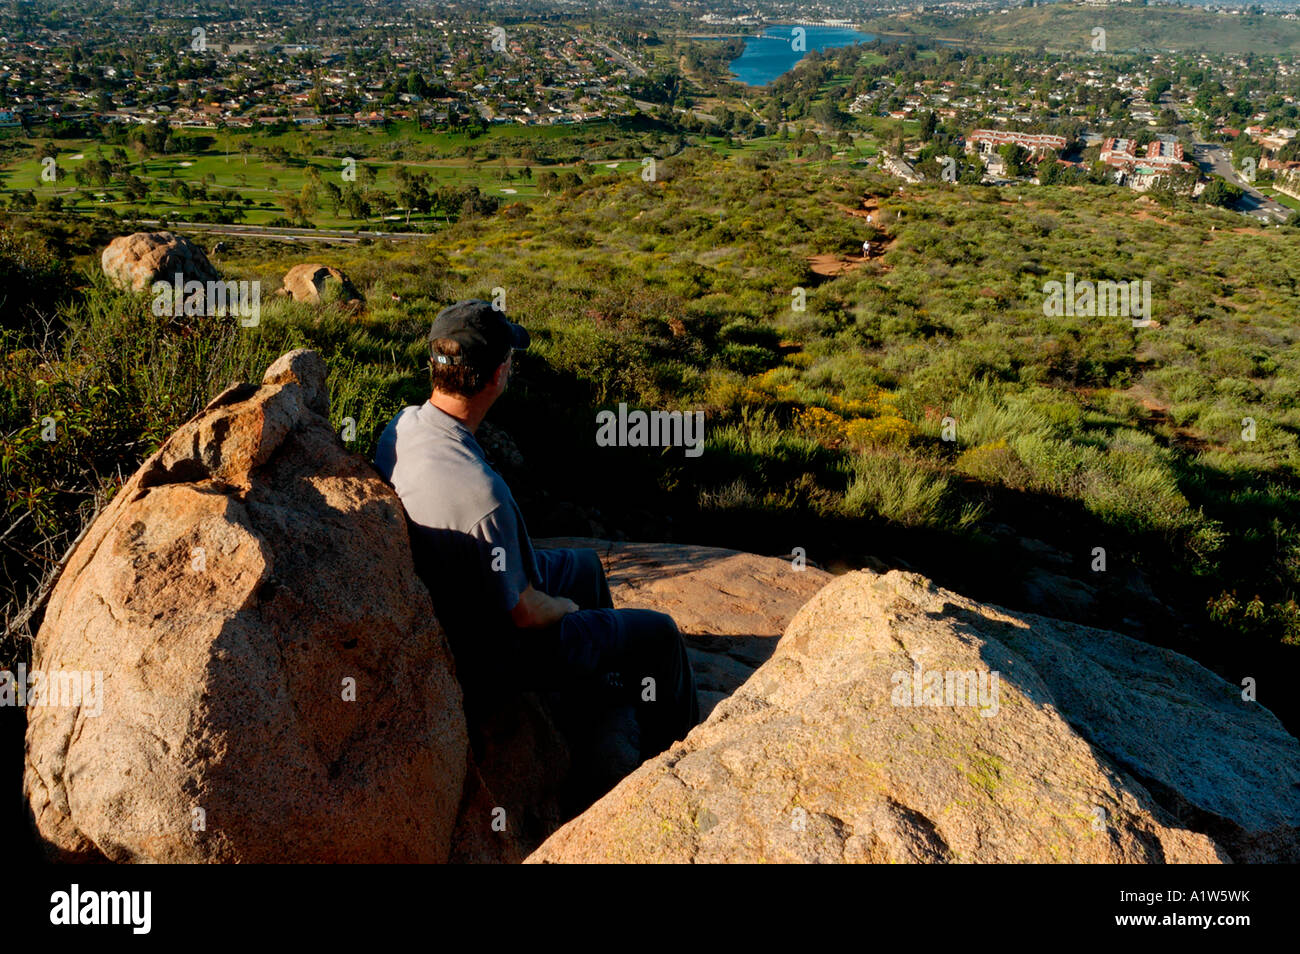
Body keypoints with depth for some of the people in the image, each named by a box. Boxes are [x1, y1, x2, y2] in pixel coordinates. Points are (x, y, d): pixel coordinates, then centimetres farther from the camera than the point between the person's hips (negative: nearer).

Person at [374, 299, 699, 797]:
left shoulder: (400, 427, -11)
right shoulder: (480, 492, -39)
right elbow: (523, 614, -26)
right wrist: (564, 607, -3)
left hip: (434, 615, 9)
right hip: (492, 658, -9)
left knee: (584, 565, 29)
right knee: (659, 634, 5)